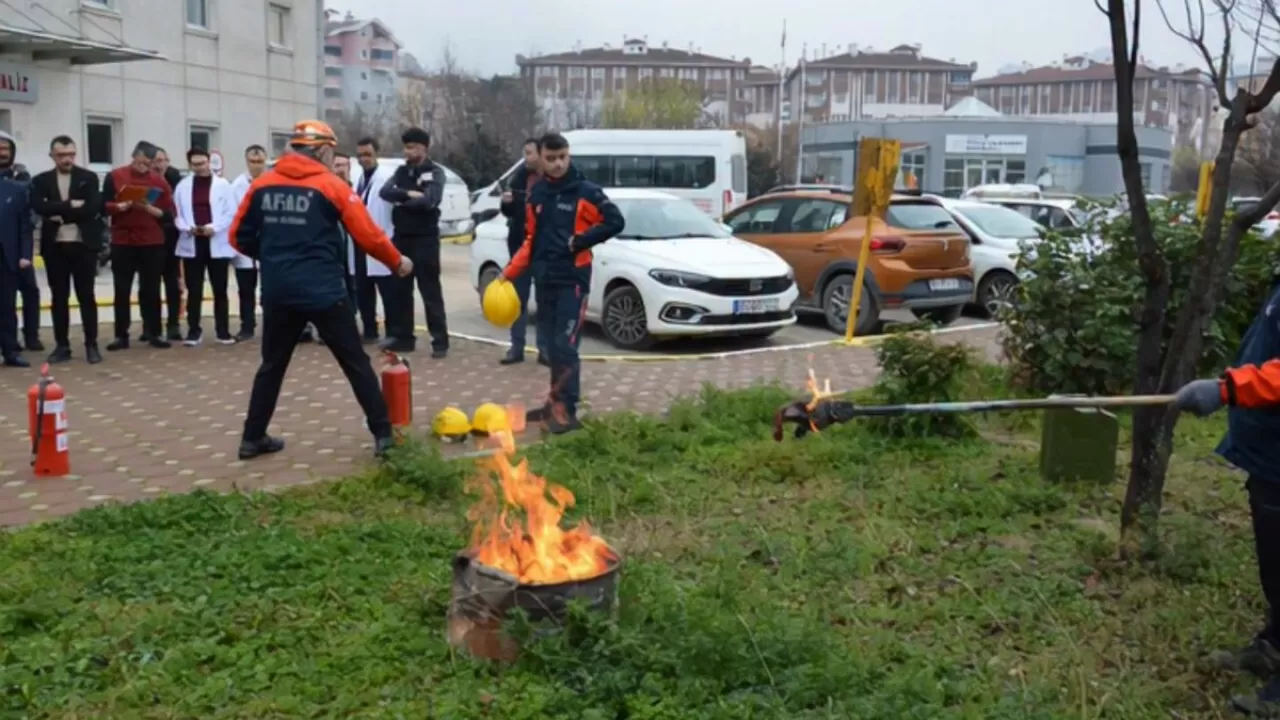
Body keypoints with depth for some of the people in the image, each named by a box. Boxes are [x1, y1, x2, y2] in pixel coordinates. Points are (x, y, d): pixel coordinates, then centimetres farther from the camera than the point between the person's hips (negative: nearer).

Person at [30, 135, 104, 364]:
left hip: (83, 245, -2)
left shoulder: (89, 178, 3)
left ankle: (92, 345, 7)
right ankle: (62, 346, 12)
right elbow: (39, 207, -9)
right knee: (59, 298, 6)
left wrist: (60, 215, -9)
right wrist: (70, 205, -16)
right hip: (54, 246, 2)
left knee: (87, 296, 2)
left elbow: (93, 208, -10)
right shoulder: (40, 181, 8)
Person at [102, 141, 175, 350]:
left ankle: (155, 333, 11)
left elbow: (169, 212, 1)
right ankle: (121, 335, 7)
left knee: (151, 290, 5)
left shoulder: (159, 180, 4)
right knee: (122, 291, 2)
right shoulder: (114, 177, 2)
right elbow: (104, 206, -1)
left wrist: (151, 209, -16)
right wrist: (120, 206, -19)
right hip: (122, 242, 0)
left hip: (152, 243, 1)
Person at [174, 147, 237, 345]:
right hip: (191, 244, 2)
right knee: (194, 290, 4)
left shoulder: (222, 184, 2)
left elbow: (232, 212, -4)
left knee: (220, 290, 3)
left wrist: (214, 227, -16)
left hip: (217, 244, -2)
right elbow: (177, 213, 7)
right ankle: (193, 330, 11)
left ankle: (223, 331, 10)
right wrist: (187, 228, -12)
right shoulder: (183, 186, 9)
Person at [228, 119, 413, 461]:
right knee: (356, 363, 6)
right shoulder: (332, 186, -4)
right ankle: (383, 433, 6)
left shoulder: (262, 185, 6)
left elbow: (239, 236, 9)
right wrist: (398, 262, 11)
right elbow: (369, 236, -5)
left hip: (277, 291, 4)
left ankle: (253, 438, 22)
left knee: (272, 365, 18)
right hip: (323, 291, -4)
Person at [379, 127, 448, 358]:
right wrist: (409, 194, -19)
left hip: (425, 238, -6)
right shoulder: (401, 171, 12)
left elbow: (430, 201, -19)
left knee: (430, 291, -5)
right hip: (402, 237, 6)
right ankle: (403, 337, 19)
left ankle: (440, 341, -2)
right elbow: (385, 192, -4)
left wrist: (401, 201, -7)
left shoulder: (435, 173, -4)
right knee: (401, 290, 9)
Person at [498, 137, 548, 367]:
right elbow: (509, 211, 12)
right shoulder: (521, 176, 5)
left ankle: (544, 348, 13)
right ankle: (517, 347, 14)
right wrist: (506, 203, -7)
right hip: (520, 244, 5)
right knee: (518, 298, 7)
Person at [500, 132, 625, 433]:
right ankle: (556, 401, 21)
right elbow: (531, 239, 17)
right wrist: (510, 271, 9)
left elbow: (615, 221, -8)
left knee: (565, 345, -11)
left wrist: (580, 241, -14)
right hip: (544, 280, 6)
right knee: (551, 344, 9)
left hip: (573, 280, -6)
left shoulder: (585, 191, -6)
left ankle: (566, 409, -8)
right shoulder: (537, 193, 12)